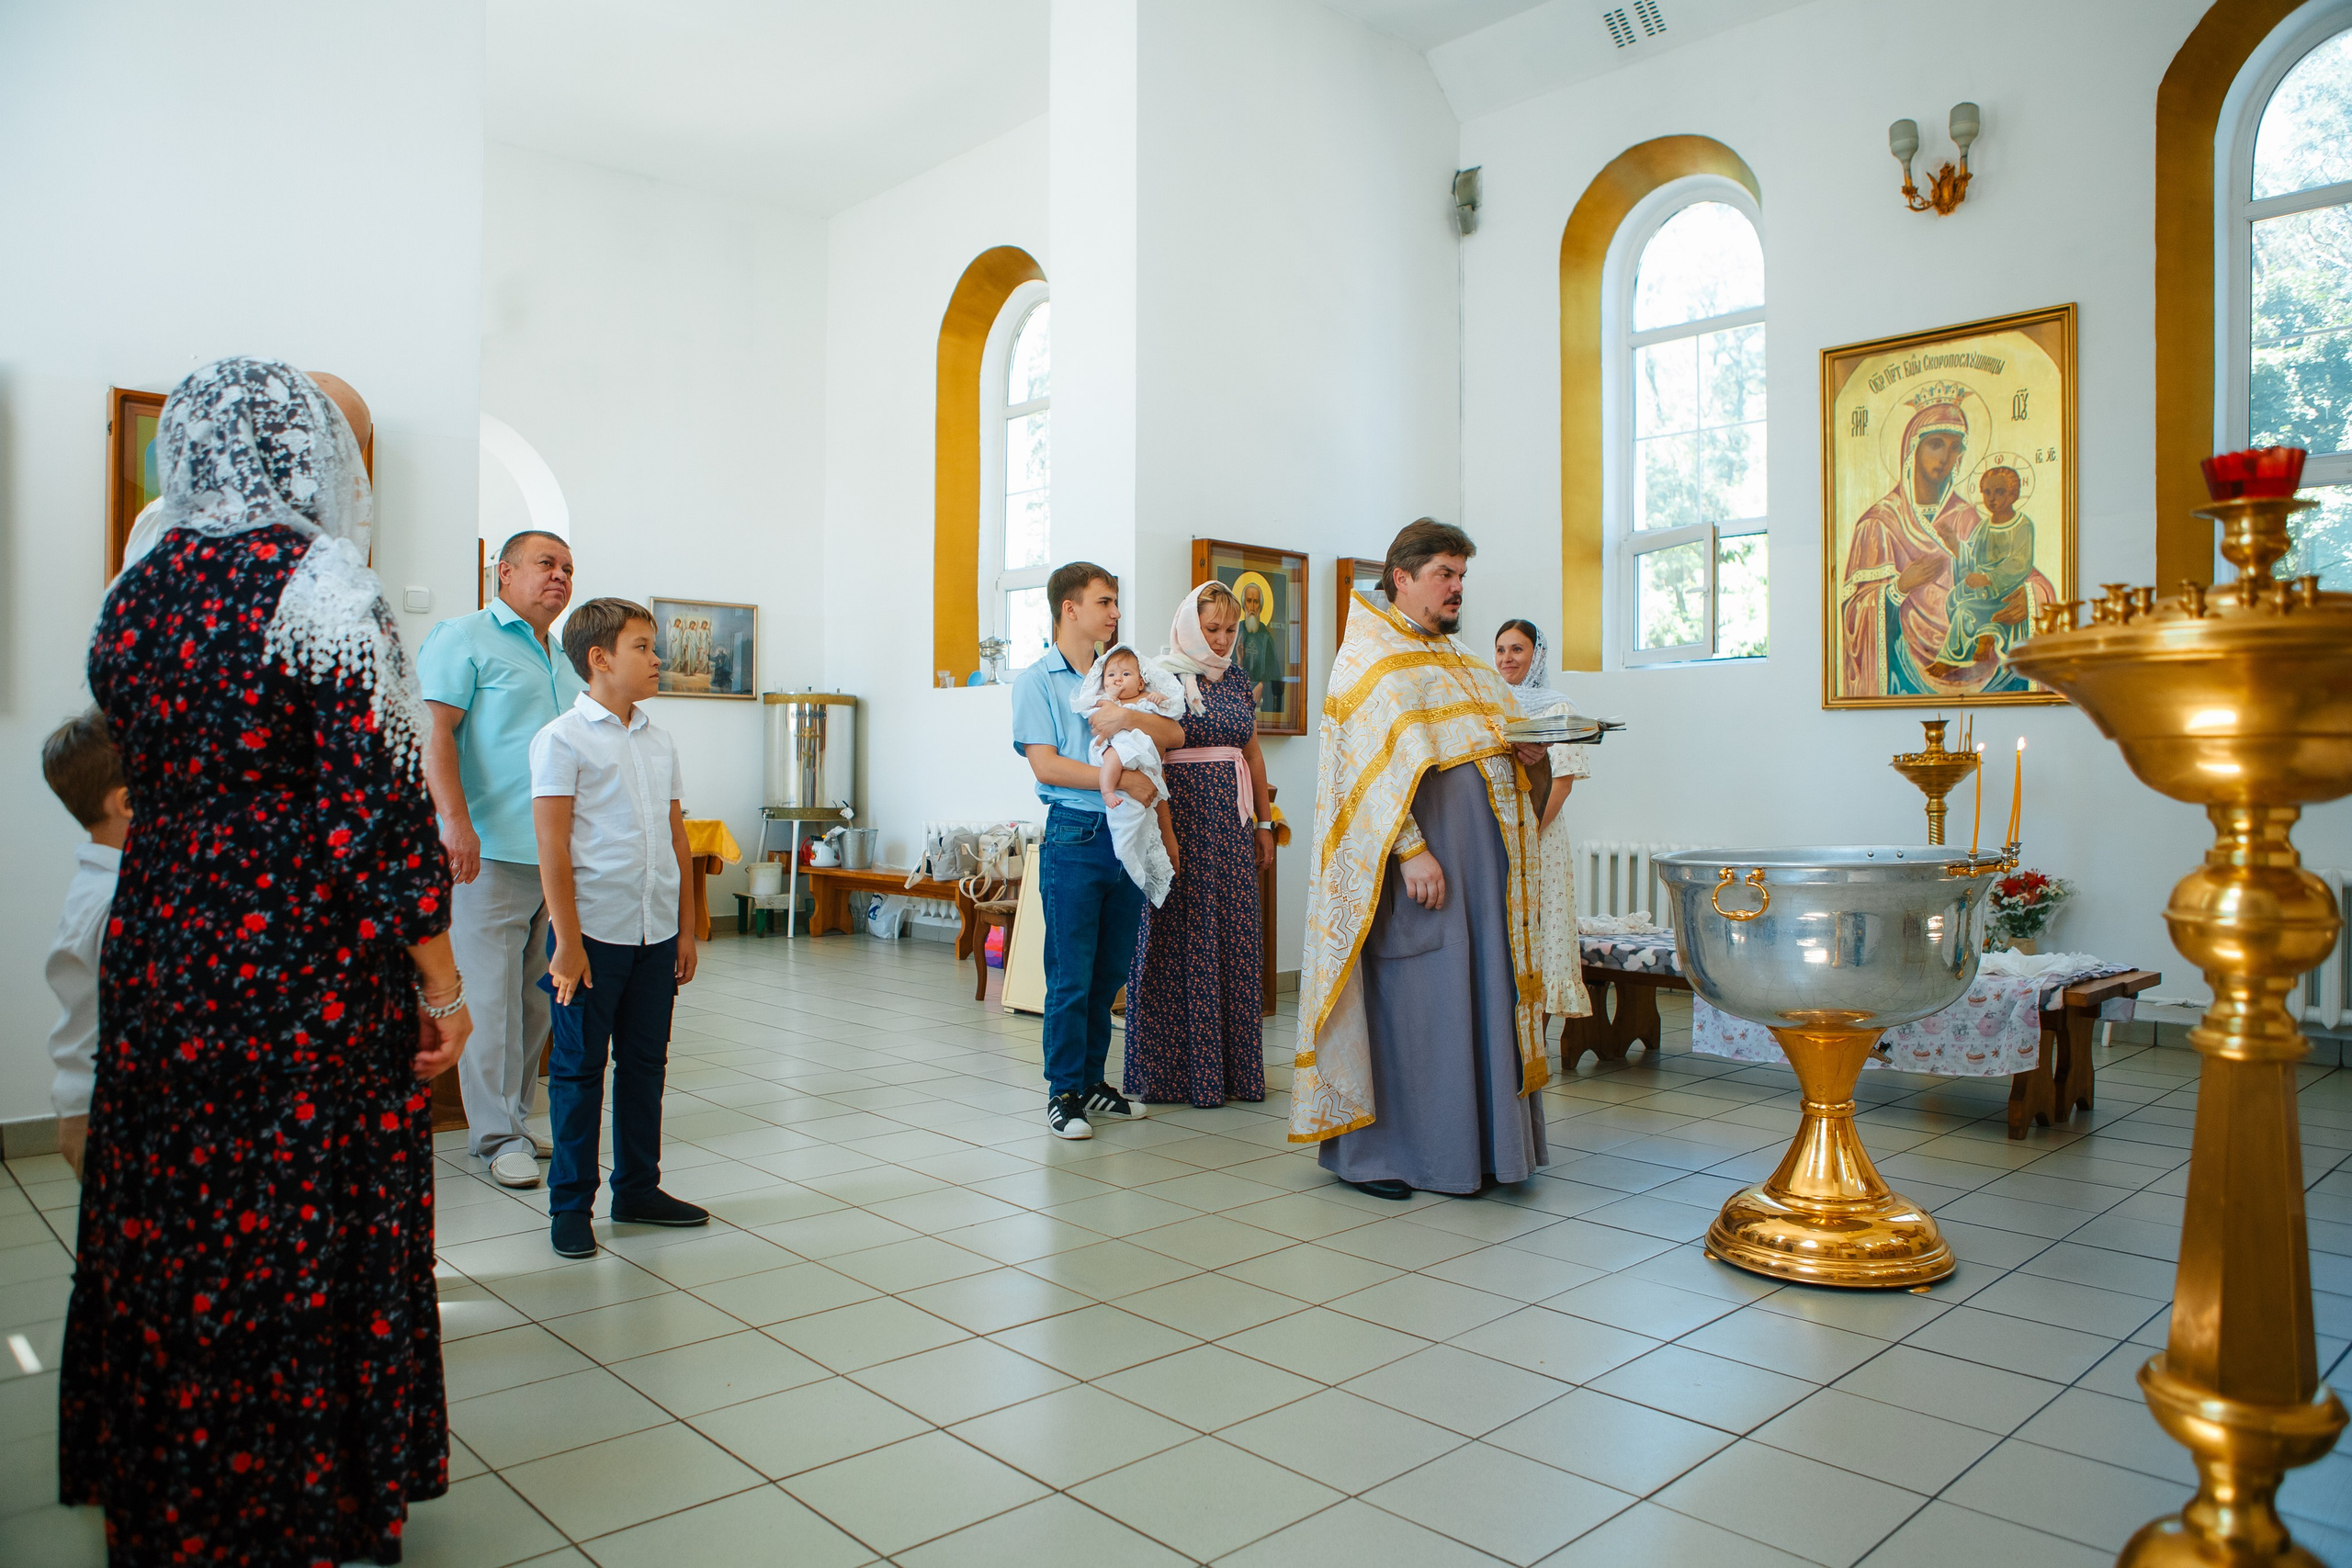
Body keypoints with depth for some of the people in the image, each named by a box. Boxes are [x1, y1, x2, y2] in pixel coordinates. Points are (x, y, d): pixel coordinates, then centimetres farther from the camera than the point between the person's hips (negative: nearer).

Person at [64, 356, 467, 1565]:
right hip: (313, 987, -6)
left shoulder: (134, 591, 5)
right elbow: (380, 805, -18)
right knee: (302, 1243, 7)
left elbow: (136, 775, 13)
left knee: (162, 1230, 18)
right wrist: (441, 986, -12)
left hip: (156, 960, 7)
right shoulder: (325, 592, -15)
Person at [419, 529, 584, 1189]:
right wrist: (456, 820, -21)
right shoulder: (463, 638, -1)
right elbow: (434, 734, -11)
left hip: (559, 855, 7)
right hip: (492, 851, -7)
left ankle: (514, 1118, 22)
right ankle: (496, 1135, 5)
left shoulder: (564, 662, 21)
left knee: (536, 997, 11)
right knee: (492, 996, -4)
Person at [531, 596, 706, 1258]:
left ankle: (638, 1189, 27)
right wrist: (567, 941, -14)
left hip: (657, 932, 6)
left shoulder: (660, 742, 11)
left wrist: (686, 928, 12)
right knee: (579, 1069, 5)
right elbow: (552, 848, -11)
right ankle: (570, 1205, 17)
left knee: (645, 1064, 14)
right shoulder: (562, 740, -8)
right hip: (594, 932, -6)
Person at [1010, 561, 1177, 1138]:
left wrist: (1129, 717, -13)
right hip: (1074, 836, -5)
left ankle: (1092, 1082, 23)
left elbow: (1174, 735, 6)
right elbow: (1046, 765, -11)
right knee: (1071, 977, -2)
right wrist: (1123, 780, -16)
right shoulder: (1037, 680, -1)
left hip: (1128, 835, 5)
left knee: (1111, 972, 11)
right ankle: (1064, 1092, 9)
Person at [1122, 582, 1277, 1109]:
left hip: (1232, 825, 6)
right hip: (1181, 817, -5)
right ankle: (1176, 1068, 8)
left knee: (1236, 938, 6)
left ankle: (1235, 1066, 14)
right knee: (1181, 936, -2)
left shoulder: (1238, 678, 14)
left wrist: (1264, 823, 17)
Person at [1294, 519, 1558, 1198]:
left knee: (1479, 995, 8)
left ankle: (1473, 1143, 17)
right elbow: (1377, 765, -14)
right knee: (1404, 997, -4)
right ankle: (1371, 1152, 7)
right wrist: (1409, 849, -22)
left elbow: (1497, 745, 24)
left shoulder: (1466, 665, 20)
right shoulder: (1370, 659, -4)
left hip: (1479, 857, 8)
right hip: (1411, 861, -8)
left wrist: (1530, 756, 1)